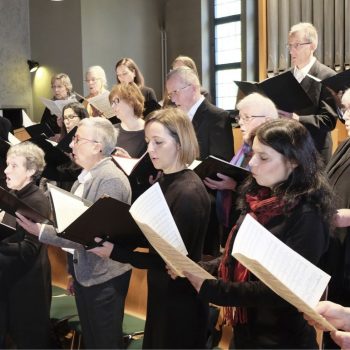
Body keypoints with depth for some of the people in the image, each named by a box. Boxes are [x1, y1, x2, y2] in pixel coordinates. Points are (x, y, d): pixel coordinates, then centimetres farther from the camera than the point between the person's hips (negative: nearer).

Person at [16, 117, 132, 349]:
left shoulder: (111, 180, -21)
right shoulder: (85, 176, 5)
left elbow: (95, 234, -28)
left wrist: (42, 231, -28)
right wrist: (73, 271, 18)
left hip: (104, 278, -8)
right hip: (83, 273, 8)